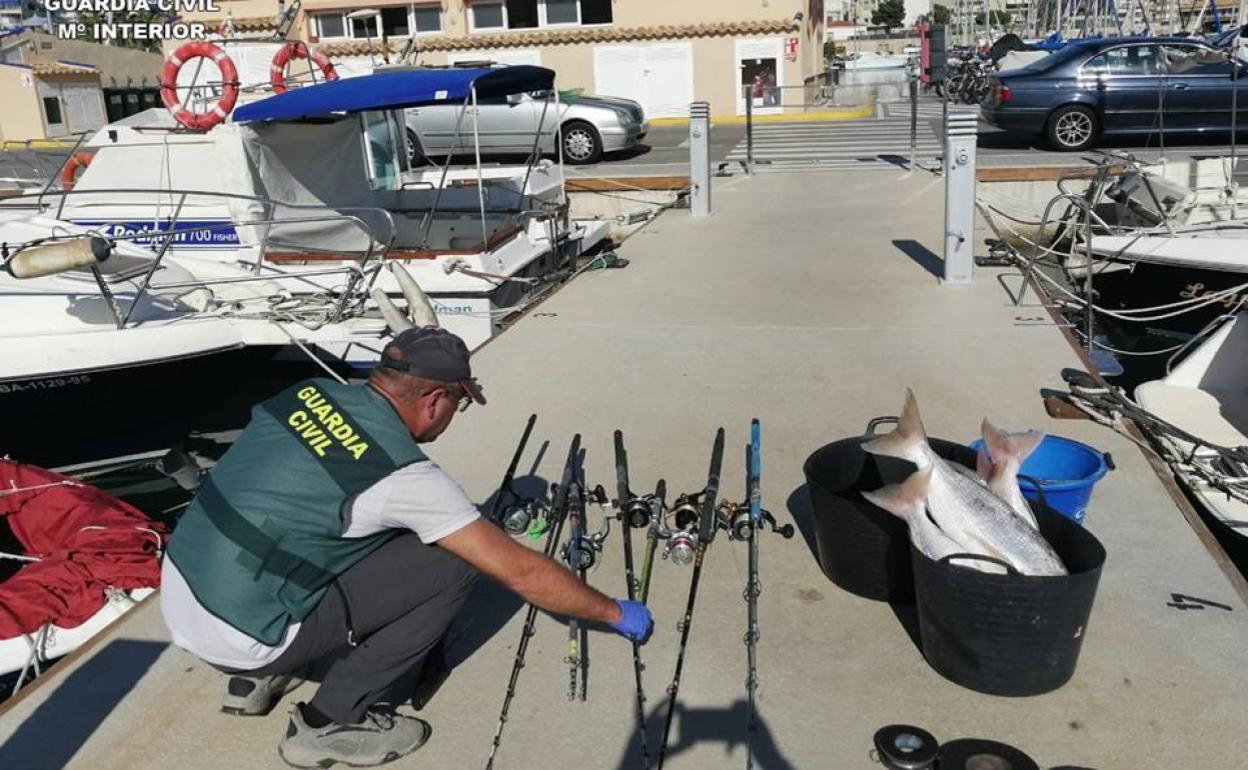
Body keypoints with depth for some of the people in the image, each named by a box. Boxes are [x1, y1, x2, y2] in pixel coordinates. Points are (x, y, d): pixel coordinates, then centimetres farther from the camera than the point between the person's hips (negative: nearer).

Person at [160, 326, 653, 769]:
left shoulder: (311, 393, 2)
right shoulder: (402, 473, -17)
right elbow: (522, 573, -12)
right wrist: (616, 613, 3)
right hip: (238, 638, -8)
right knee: (449, 566, -6)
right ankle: (330, 723, 4)